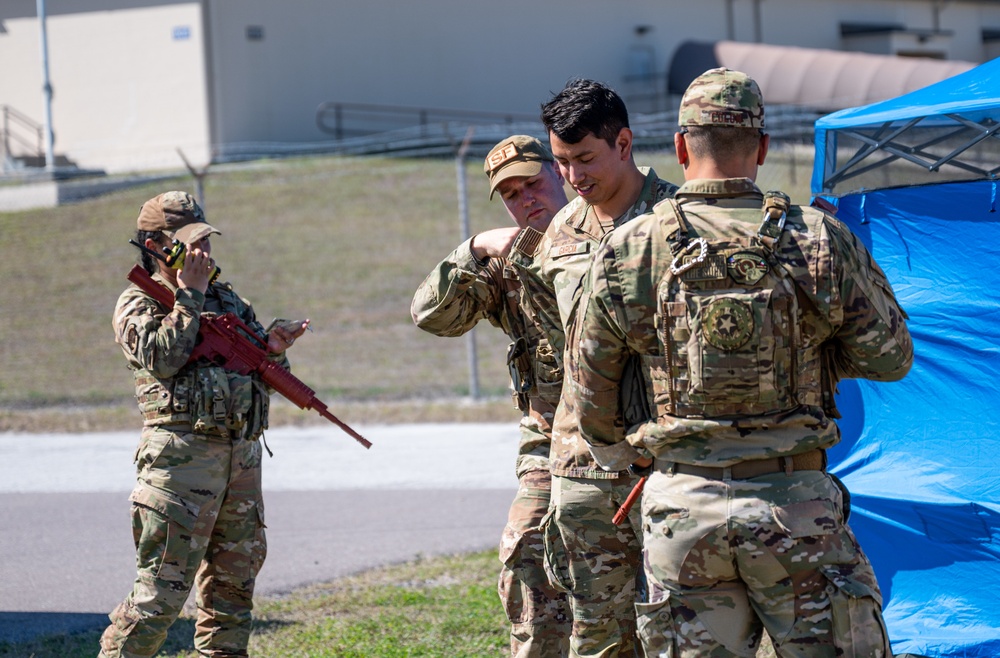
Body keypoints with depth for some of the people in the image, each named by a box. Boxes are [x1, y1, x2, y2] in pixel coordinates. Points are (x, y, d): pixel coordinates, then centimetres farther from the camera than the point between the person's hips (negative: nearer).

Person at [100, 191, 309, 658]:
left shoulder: (228, 299, 20)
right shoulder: (137, 304, 0)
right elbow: (164, 357, -18)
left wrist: (273, 350, -2)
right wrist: (188, 295, -11)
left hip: (242, 456, 7)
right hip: (182, 457, -7)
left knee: (233, 582, 13)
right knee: (162, 589, -11)